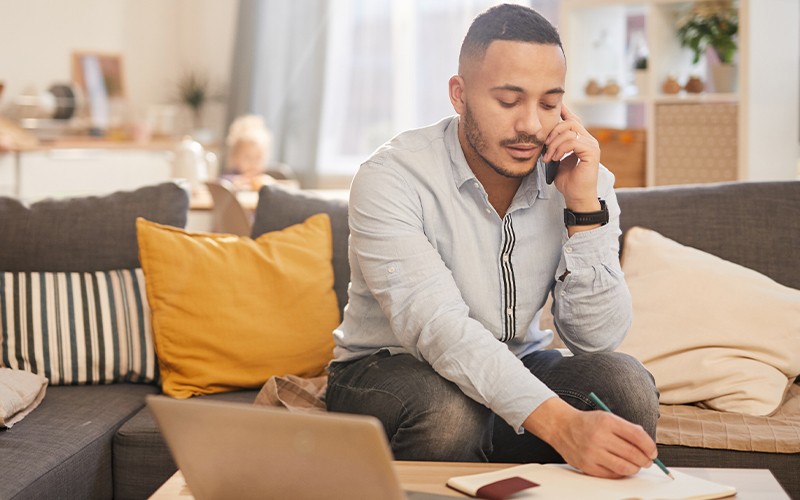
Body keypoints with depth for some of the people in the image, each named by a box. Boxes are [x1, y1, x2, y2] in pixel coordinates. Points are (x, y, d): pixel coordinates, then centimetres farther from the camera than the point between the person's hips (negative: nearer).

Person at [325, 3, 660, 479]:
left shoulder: (583, 178, -8)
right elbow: (438, 328, -34)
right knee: (449, 411, -37)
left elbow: (598, 337, -13)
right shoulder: (392, 179, -21)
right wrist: (559, 423, -47)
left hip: (519, 371, 4)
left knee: (626, 382, -25)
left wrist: (584, 206, -25)